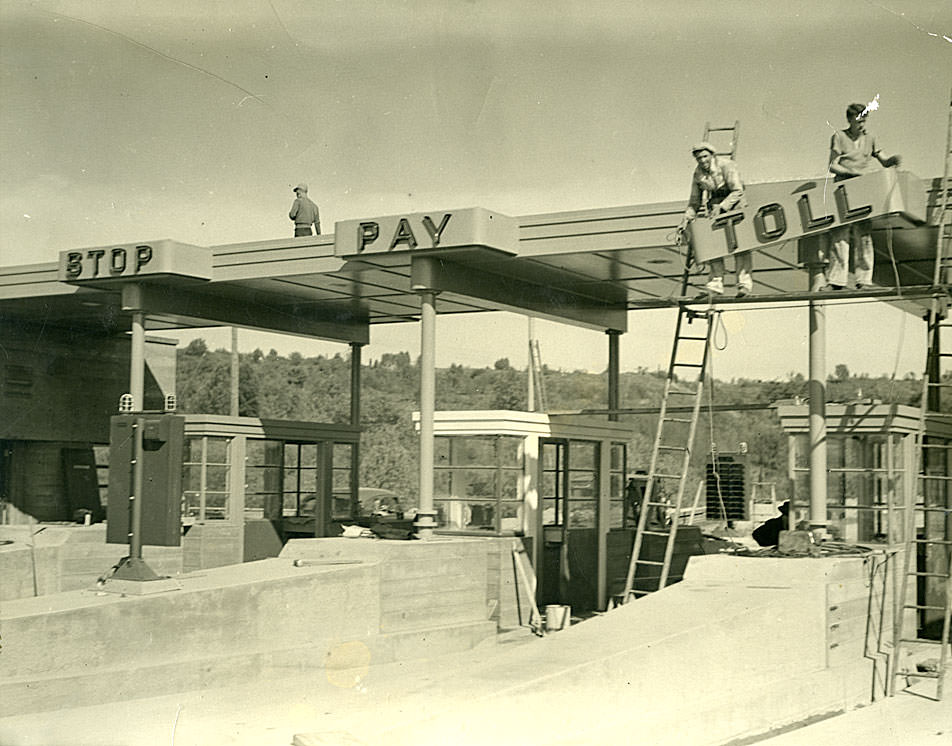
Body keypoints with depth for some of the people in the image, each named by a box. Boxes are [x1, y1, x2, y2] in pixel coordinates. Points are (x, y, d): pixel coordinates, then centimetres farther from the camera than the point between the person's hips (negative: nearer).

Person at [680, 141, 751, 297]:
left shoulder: (726, 165, -17)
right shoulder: (698, 174, 0)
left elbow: (737, 191, -21)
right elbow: (695, 201, 10)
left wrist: (721, 207, -30)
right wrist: (687, 217, -4)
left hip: (734, 204, -5)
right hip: (714, 206, 5)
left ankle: (744, 281, -15)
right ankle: (716, 282, -9)